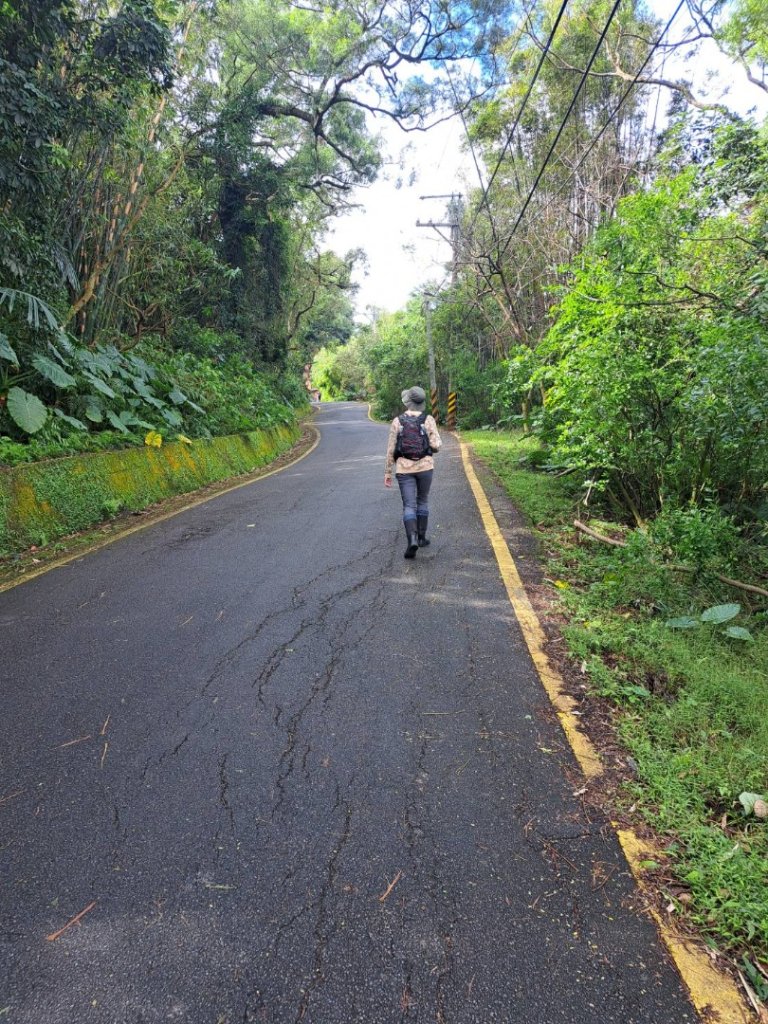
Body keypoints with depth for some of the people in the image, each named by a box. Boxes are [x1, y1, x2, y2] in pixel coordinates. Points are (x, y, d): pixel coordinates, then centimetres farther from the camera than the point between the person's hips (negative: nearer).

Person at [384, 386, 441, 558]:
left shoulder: (397, 421, -3)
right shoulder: (429, 420, -4)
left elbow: (391, 449, -3)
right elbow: (436, 446, -8)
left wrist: (387, 472, 4)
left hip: (404, 468, -1)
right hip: (425, 466, 1)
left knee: (409, 506, -1)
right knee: (422, 501, 21)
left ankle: (412, 540, -21)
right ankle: (421, 537, 26)